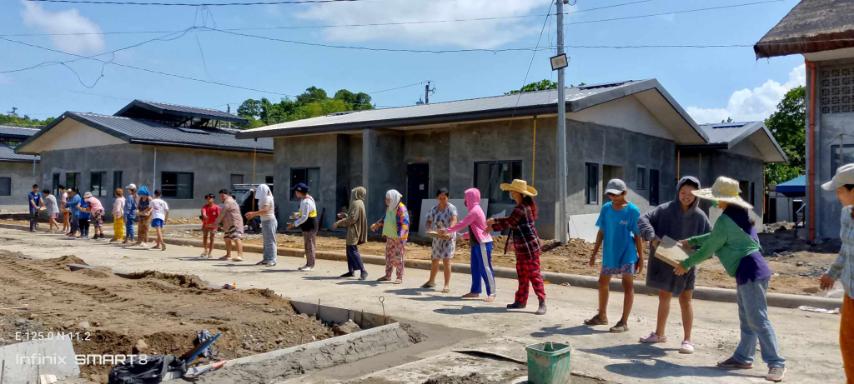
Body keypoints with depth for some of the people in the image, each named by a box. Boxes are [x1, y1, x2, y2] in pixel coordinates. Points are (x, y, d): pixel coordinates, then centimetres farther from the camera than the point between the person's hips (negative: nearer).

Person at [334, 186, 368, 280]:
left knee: (353, 250, -11)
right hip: (353, 230, 10)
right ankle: (351, 271, 17)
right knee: (350, 250, 12)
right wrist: (344, 216, 14)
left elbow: (352, 218, -21)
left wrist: (339, 223, -15)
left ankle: (363, 271, -11)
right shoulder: (358, 203, 15)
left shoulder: (356, 203, -16)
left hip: (354, 231, -10)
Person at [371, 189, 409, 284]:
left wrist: (400, 235, -35)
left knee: (398, 257, -3)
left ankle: (400, 277, 4)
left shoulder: (401, 208, -17)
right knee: (389, 256, 13)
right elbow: (385, 219, 27)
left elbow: (405, 223, -24)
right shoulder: (389, 207, 10)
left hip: (399, 238, -8)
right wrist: (376, 225, 30)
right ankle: (387, 275, 22)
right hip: (390, 236, 8)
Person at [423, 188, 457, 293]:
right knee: (434, 260, 14)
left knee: (446, 260, -12)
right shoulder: (434, 209, 4)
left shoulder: (451, 208, -10)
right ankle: (431, 281, 35)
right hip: (437, 238, 5)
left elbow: (454, 220, -24)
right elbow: (428, 221, 7)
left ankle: (447, 285, -5)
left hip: (448, 238, -5)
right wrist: (429, 228, -16)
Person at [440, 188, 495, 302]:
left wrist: (446, 231, -6)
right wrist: (463, 235, 18)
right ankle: (475, 291, 16)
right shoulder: (475, 210, 16)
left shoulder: (475, 210, -14)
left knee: (485, 268, -8)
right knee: (475, 268, 11)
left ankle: (491, 294, -5)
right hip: (476, 243, 10)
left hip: (483, 243, -10)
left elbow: (461, 224, -14)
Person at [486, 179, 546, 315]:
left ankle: (542, 303, -6)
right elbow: (510, 223, 19)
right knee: (522, 275, 14)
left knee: (534, 274, -8)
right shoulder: (521, 206, 14)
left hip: (529, 247, -10)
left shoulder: (522, 208, -18)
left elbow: (508, 222, -17)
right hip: (522, 248, 10)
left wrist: (493, 222, -2)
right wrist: (493, 226, 16)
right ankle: (521, 300, 22)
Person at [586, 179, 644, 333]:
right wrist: (594, 253, 9)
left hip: (627, 254, -5)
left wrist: (641, 257, -7)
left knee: (627, 285, 1)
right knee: (603, 282, 15)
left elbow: (637, 236, -8)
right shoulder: (606, 208, 1)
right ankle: (602, 316, 32)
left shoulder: (632, 211, -11)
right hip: (609, 253, 6)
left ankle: (624, 321, 9)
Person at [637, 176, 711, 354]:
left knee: (685, 300, 0)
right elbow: (643, 219, -15)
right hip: (665, 262, 2)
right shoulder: (665, 210, -11)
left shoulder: (699, 216, -10)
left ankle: (687, 340, 9)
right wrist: (652, 236, -31)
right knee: (664, 297, 16)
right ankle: (659, 333, 30)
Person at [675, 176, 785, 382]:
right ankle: (743, 357, 23)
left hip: (749, 271, -11)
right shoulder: (739, 214, 13)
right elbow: (715, 236, 26)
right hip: (751, 269, 11)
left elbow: (708, 249, -8)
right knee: (747, 319, 15)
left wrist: (686, 264, 4)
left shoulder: (725, 220, -16)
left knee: (758, 320, -9)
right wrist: (691, 241, 30)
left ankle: (776, 363, -6)